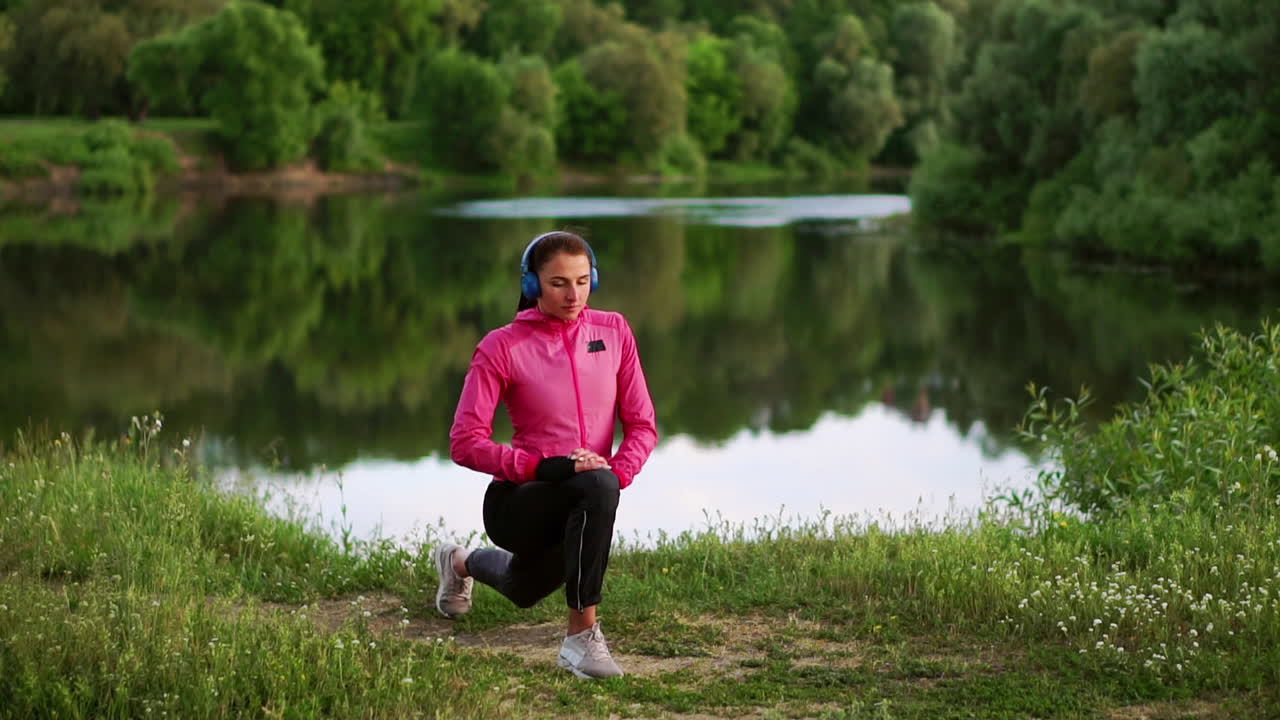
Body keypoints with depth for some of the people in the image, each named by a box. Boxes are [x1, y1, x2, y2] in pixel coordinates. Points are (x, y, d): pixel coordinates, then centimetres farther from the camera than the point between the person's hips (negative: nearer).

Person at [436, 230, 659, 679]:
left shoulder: (613, 331, -2)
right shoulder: (503, 347, -13)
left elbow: (642, 423, -1)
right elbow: (465, 442, -17)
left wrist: (618, 474, -21)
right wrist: (544, 467, -28)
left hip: (585, 503, 5)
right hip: (516, 500, -5)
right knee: (596, 487, -38)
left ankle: (462, 564, 63)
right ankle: (582, 636, -33)